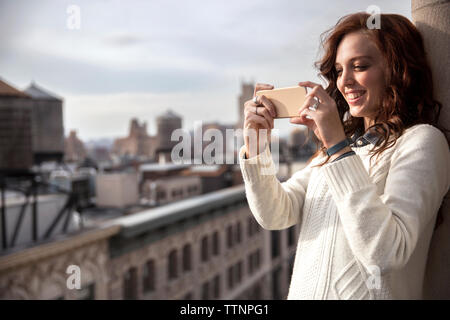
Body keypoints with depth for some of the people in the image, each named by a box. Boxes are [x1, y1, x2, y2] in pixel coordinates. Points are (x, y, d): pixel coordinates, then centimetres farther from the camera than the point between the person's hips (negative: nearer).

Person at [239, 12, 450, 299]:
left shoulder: (421, 140, -13)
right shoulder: (337, 143, 7)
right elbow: (276, 215, 0)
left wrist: (338, 147, -27)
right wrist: (255, 144, -13)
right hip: (305, 291, 6)